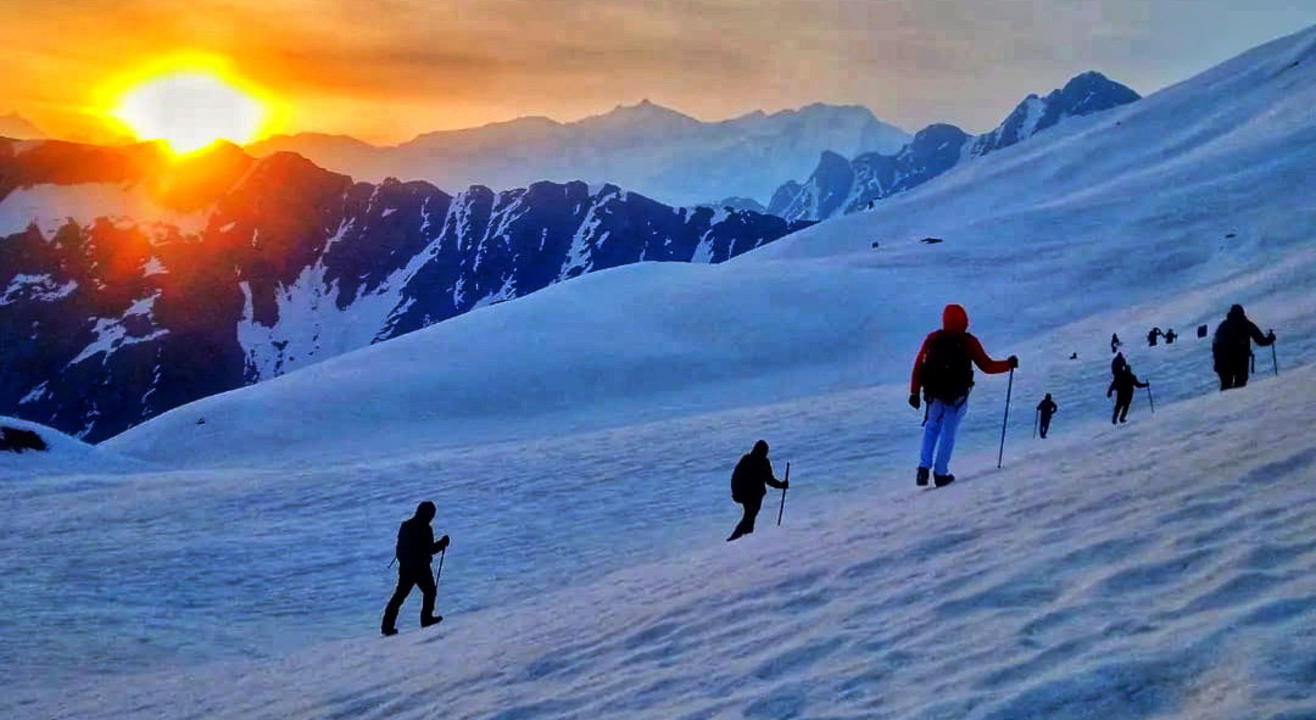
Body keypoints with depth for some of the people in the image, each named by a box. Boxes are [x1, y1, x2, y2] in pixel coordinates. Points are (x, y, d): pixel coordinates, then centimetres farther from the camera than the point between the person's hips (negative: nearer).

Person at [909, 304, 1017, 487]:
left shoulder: (932, 338, -1)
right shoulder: (968, 342, -7)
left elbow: (918, 366, -1)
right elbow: (987, 366, -3)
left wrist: (914, 392, 4)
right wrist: (1009, 364, 12)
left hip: (934, 393, 2)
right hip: (957, 395, -2)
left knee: (931, 427, 19)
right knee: (949, 431, 6)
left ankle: (924, 467, 4)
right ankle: (940, 473, 6)